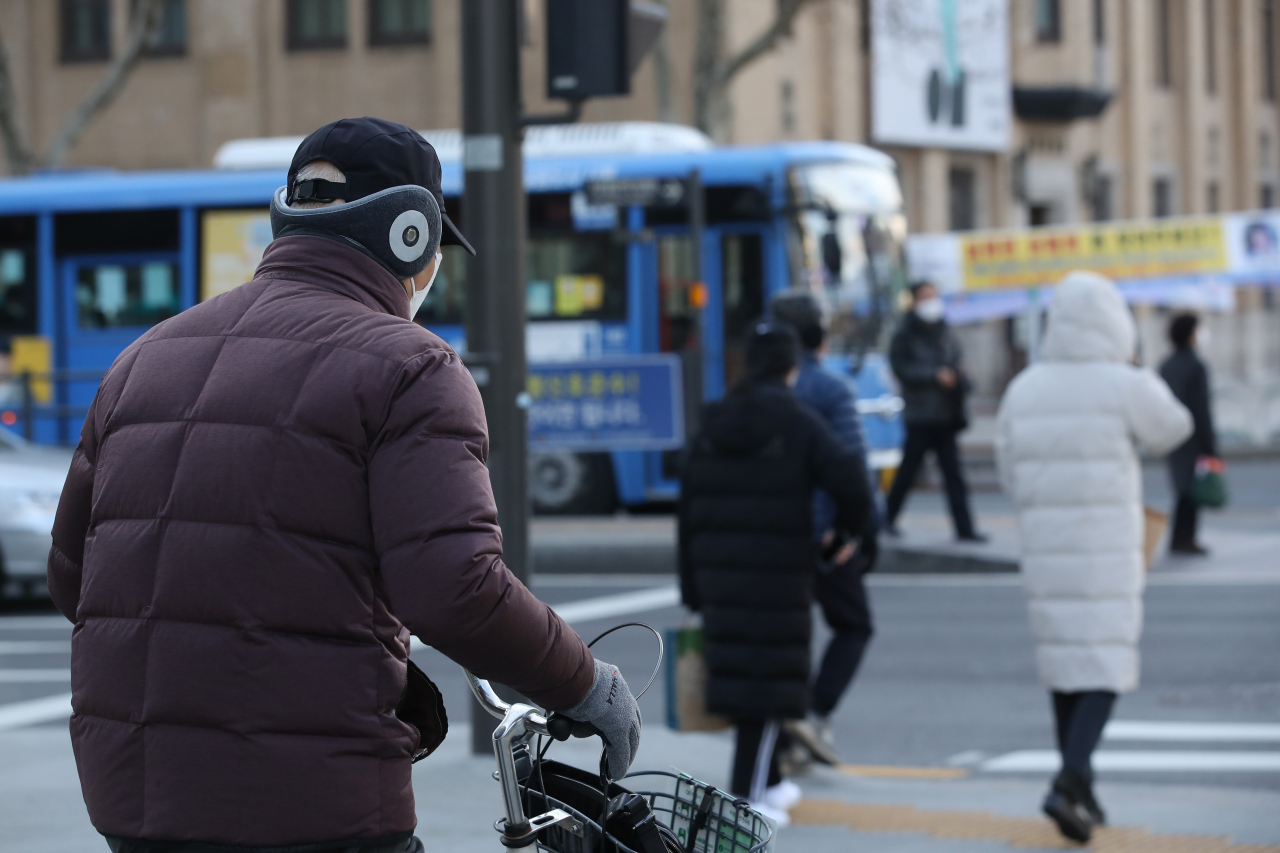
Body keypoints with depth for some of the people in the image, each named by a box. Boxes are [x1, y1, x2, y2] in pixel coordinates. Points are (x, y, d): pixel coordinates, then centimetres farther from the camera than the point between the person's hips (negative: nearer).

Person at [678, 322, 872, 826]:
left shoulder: (714, 424, 9)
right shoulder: (796, 421, -8)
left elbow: (690, 510, 8)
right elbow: (846, 478, -20)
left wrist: (693, 589, 13)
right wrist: (853, 525, 2)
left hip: (720, 573, 6)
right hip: (777, 575, -6)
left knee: (741, 670, 15)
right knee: (768, 677, -1)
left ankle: (768, 781, 27)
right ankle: (747, 796, -3)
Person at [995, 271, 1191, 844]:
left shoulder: (1024, 388, 3)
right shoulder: (1123, 387, -11)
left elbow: (1011, 475, 8)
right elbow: (1172, 430, 7)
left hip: (1044, 545, 5)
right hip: (1107, 549, -5)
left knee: (1065, 662, 14)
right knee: (1106, 666, -3)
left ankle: (1080, 788, 19)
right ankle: (1070, 783, -19)